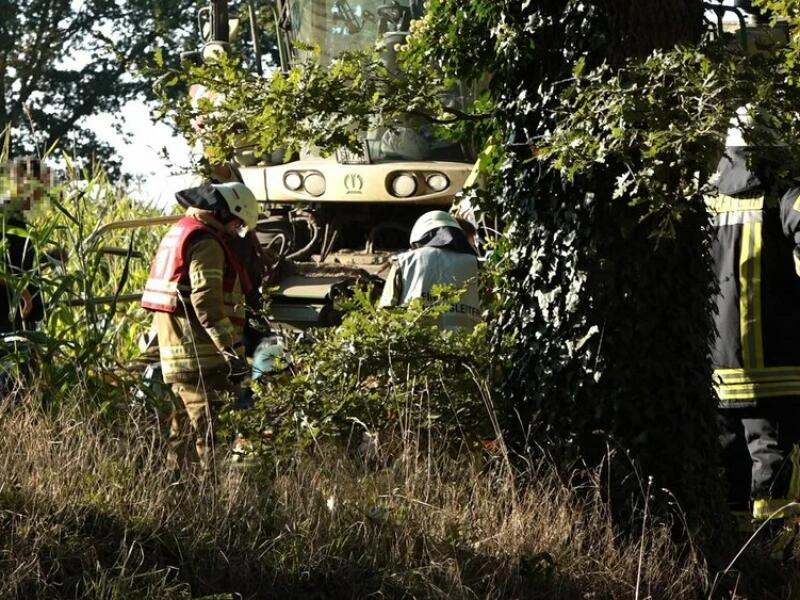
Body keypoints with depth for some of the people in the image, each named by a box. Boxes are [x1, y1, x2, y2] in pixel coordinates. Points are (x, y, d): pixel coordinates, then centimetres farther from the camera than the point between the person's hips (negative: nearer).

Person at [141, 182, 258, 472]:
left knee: (185, 431, 16)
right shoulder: (206, 242, -13)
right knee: (210, 436, -12)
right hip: (199, 357, -10)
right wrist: (233, 352, -25)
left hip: (175, 354, 10)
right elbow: (206, 302, -23)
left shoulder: (179, 232, 19)